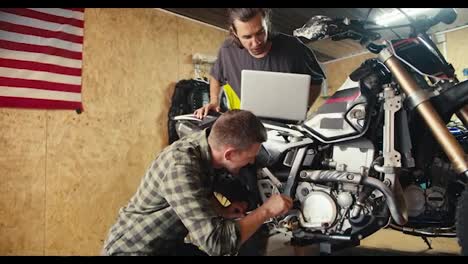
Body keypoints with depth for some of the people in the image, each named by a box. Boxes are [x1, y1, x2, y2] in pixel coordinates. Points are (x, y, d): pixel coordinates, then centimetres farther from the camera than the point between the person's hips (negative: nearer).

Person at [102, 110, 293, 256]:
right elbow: (217, 242, -36)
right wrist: (266, 210, -26)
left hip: (165, 244, 8)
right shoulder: (180, 168, -33)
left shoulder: (203, 142, -7)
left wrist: (222, 211, -5)